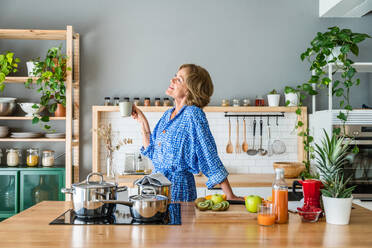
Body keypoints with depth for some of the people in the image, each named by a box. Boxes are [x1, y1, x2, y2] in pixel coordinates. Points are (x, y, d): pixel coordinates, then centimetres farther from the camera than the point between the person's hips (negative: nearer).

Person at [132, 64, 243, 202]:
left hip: (179, 187, -7)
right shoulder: (168, 114, 9)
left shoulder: (193, 113, -14)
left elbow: (210, 156, -15)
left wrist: (230, 196, -16)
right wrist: (142, 121, 11)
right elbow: (151, 152, 15)